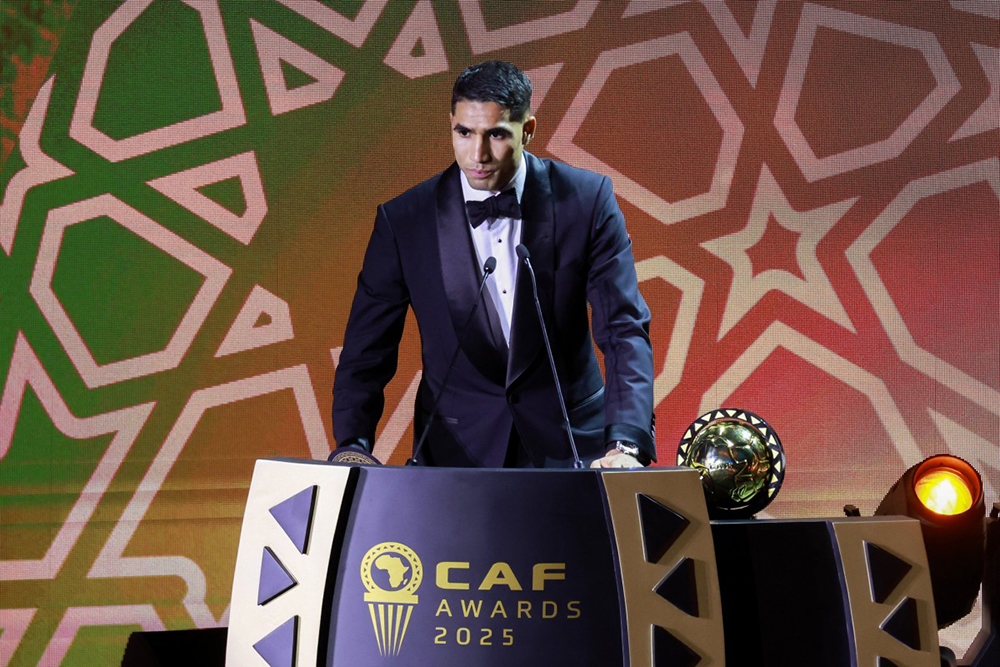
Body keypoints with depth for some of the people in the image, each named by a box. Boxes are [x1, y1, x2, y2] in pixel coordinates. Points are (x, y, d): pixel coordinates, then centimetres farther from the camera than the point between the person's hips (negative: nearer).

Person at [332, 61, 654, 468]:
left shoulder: (587, 200, -6)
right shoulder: (404, 220, -5)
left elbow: (625, 327, -10)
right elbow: (368, 348, -2)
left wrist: (626, 443, -24)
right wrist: (352, 446, -19)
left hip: (570, 442, 0)